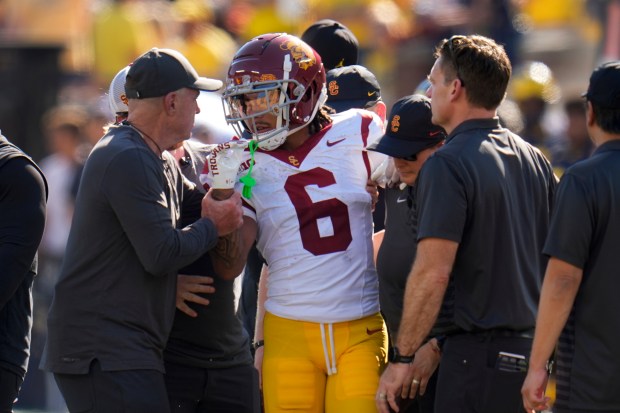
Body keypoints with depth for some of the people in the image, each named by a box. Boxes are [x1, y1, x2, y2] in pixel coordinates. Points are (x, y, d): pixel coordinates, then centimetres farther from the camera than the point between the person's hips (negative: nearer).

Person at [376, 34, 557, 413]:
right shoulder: (534, 159, 12)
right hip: (532, 346, 8)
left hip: (478, 350, -8)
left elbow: (433, 272, -19)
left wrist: (403, 358, -13)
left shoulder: (448, 165, -13)